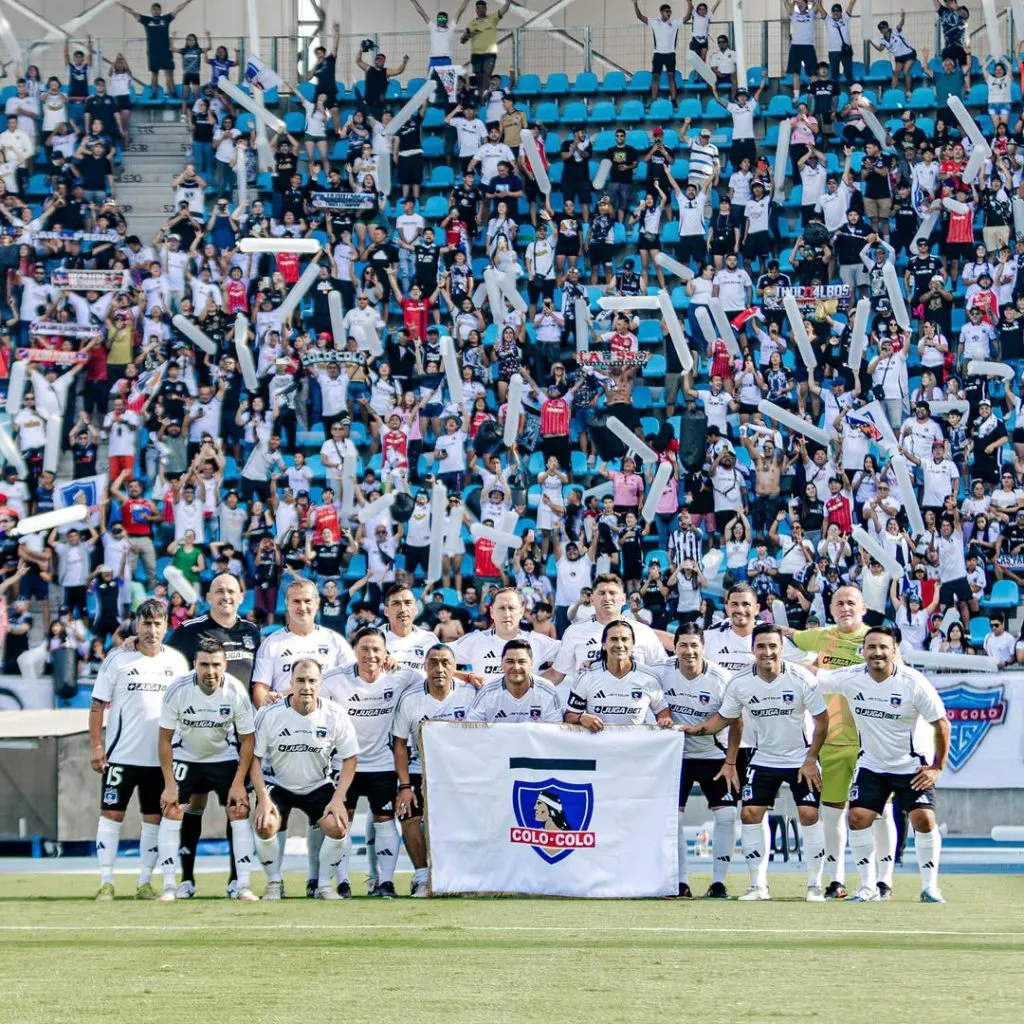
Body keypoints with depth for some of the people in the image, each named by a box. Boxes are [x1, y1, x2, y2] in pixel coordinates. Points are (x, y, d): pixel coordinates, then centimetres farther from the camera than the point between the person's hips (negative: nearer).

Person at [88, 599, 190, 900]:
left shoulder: (177, 661, 6)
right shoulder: (118, 659, -2)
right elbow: (97, 705, 0)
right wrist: (95, 746, -7)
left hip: (161, 757, 2)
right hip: (121, 753, -2)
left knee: (154, 819, 4)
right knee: (111, 814, -4)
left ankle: (145, 883, 11)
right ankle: (106, 883, 0)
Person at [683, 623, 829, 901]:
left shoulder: (801, 678, -16)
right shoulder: (739, 683, -10)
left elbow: (822, 720, -8)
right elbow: (725, 717, 5)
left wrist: (810, 760, -11)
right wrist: (699, 729, -14)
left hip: (801, 760, -3)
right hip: (763, 760, 3)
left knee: (809, 814, -12)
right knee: (750, 814, -8)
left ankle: (815, 885, 1)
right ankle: (758, 885, 1)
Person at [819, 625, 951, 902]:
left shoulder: (914, 683, -19)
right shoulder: (851, 678, -12)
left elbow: (941, 724, -11)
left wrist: (937, 767, -10)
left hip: (912, 766, -3)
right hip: (871, 765, 3)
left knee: (924, 819, -15)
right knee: (858, 817, -9)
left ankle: (930, 887, 0)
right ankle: (869, 887, 3)